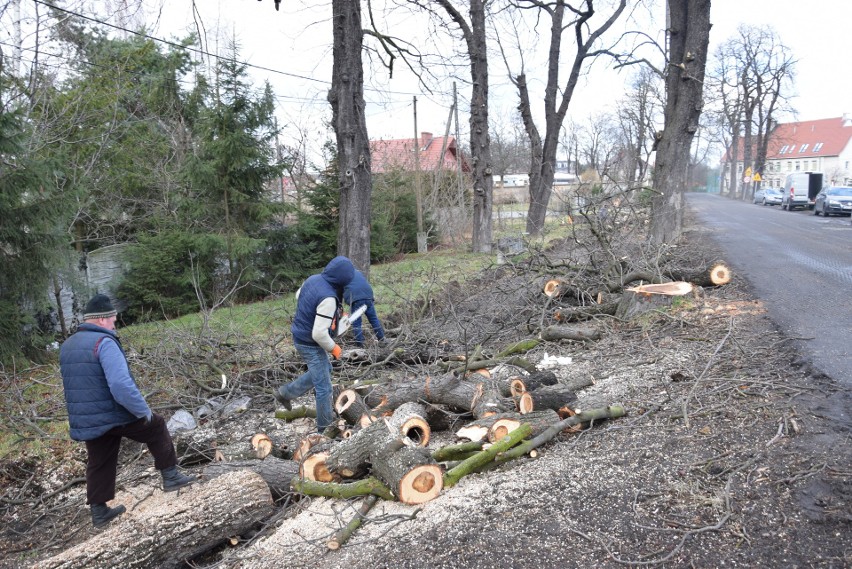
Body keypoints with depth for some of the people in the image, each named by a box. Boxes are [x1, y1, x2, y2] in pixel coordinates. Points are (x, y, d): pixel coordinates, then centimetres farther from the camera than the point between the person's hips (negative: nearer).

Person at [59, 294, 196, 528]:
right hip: (117, 415, -7)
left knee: (99, 464, 19)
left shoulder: (66, 346, 10)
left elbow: (75, 386, 19)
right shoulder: (104, 342, -19)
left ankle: (99, 511, 28)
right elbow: (121, 385, -29)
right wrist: (144, 411, -17)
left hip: (84, 421, 7)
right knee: (156, 427, 14)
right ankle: (171, 476, 17)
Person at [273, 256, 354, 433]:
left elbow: (298, 296, 16)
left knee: (324, 370, 29)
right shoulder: (328, 298, -32)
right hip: (312, 345, -9)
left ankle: (284, 392, 35)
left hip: (300, 337, 9)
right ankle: (325, 426, 22)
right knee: (324, 388, 6)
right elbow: (319, 334, -31)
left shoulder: (313, 279, -6)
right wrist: (333, 348, -13)